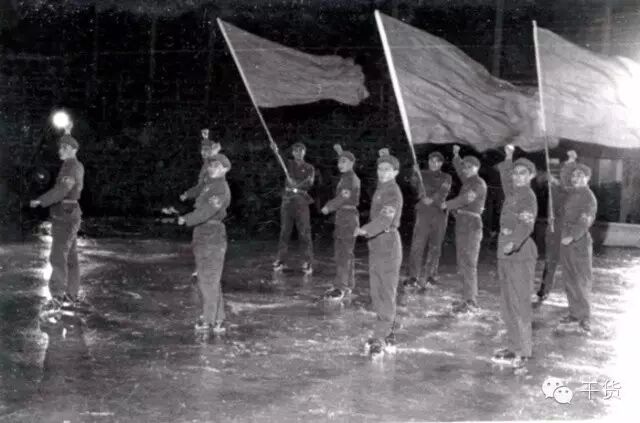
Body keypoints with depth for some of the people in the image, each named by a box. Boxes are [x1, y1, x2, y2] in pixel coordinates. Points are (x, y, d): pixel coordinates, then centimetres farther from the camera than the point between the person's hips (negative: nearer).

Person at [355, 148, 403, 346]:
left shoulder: (393, 193, -15)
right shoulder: (380, 189, 10)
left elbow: (385, 219, -29)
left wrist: (366, 230, -45)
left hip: (388, 244, -9)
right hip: (376, 244, 9)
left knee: (387, 290, -6)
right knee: (375, 290, 12)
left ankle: (383, 333, -5)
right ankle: (387, 329, 21)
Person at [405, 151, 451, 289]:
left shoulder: (446, 178, 12)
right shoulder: (422, 175, 12)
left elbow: (443, 191, -7)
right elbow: (415, 184, -9)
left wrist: (432, 199, -26)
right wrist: (416, 173, -29)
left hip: (439, 213, 1)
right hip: (423, 212, -1)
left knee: (435, 247, 5)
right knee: (417, 245, -10)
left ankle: (430, 275, 15)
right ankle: (413, 277, -10)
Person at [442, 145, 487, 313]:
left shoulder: (479, 183, -10)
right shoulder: (468, 181, 15)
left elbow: (467, 198, -25)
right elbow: (459, 168, 34)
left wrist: (447, 204, -15)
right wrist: (456, 154, 24)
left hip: (471, 223, -9)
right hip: (462, 223, 9)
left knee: (468, 263, -11)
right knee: (463, 263, 12)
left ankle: (469, 301, -10)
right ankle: (468, 297, 20)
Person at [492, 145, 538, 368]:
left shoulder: (528, 196, -11)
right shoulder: (512, 193, 12)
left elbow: (526, 224, -29)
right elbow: (505, 176, 36)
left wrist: (514, 242, -45)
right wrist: (509, 157, 39)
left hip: (520, 256, -8)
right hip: (505, 256, 8)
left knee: (519, 304, -6)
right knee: (507, 304, 12)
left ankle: (523, 352, 1)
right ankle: (514, 347, 21)